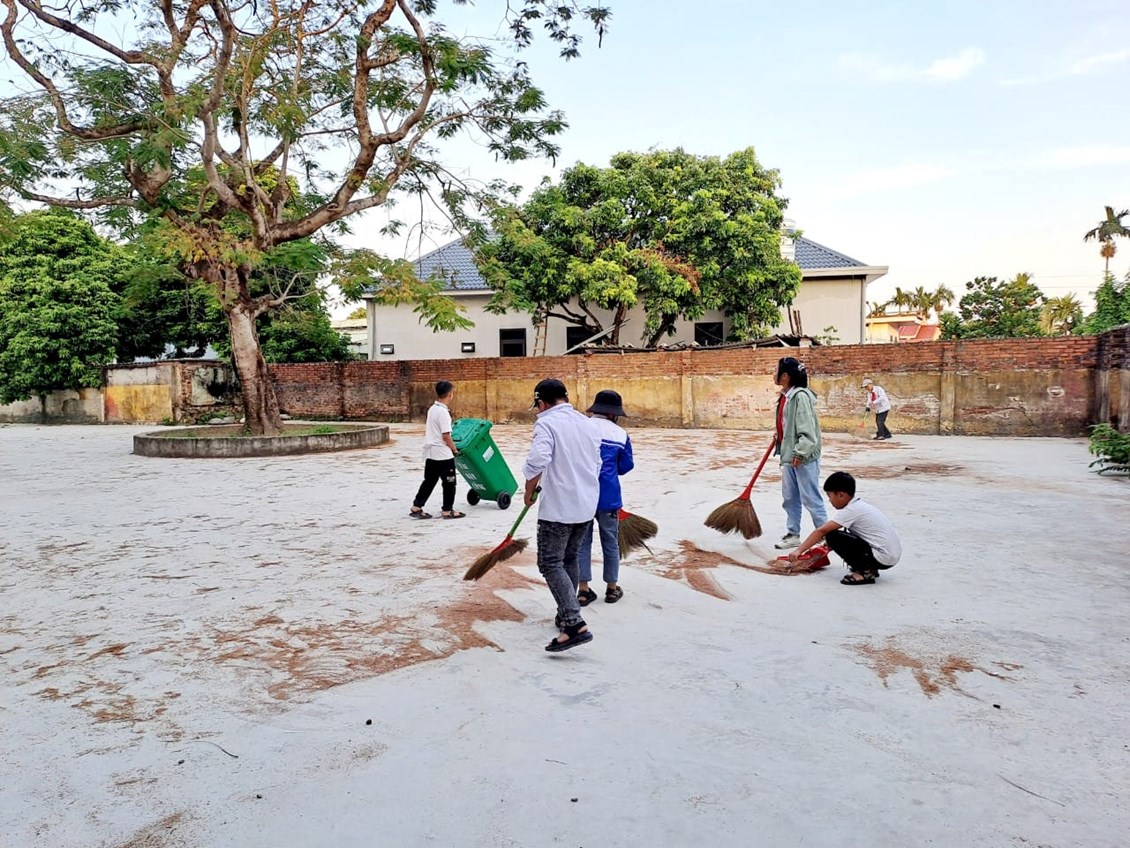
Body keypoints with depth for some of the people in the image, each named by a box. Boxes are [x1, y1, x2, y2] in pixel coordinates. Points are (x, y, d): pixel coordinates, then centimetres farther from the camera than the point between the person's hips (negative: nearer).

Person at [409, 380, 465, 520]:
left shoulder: (432, 409, 9)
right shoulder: (443, 412, -18)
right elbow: (446, 436, -19)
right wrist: (455, 449, -5)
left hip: (430, 453, 9)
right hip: (443, 454, -9)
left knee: (429, 481, 14)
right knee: (449, 482, 4)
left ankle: (416, 507, 15)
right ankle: (447, 510, 10)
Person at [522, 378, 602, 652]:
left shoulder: (547, 423, -12)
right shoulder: (588, 423, 11)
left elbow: (536, 462, -24)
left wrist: (530, 492, -8)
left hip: (558, 507, -8)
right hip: (587, 505, 8)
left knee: (551, 564, -3)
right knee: (570, 559, 20)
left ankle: (575, 625, -14)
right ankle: (566, 615, 30)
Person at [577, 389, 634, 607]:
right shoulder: (620, 434, -2)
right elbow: (626, 466, 5)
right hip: (608, 496, 0)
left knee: (582, 542, 11)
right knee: (610, 543, 15)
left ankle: (583, 590, 14)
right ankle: (612, 588, 24)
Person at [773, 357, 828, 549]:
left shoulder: (800, 396, -18)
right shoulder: (785, 396, 10)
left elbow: (807, 428, -22)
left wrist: (800, 453, -25)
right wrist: (779, 440, 21)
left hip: (804, 457, -9)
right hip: (788, 455, 10)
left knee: (810, 498, -2)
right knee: (790, 498, 16)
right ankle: (793, 534, 27)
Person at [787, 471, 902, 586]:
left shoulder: (851, 510, -14)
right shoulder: (860, 505, 13)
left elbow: (821, 531, -17)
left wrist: (799, 550, -13)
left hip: (882, 558, -10)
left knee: (832, 536, -12)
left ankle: (864, 571, -7)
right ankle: (869, 568, 13)